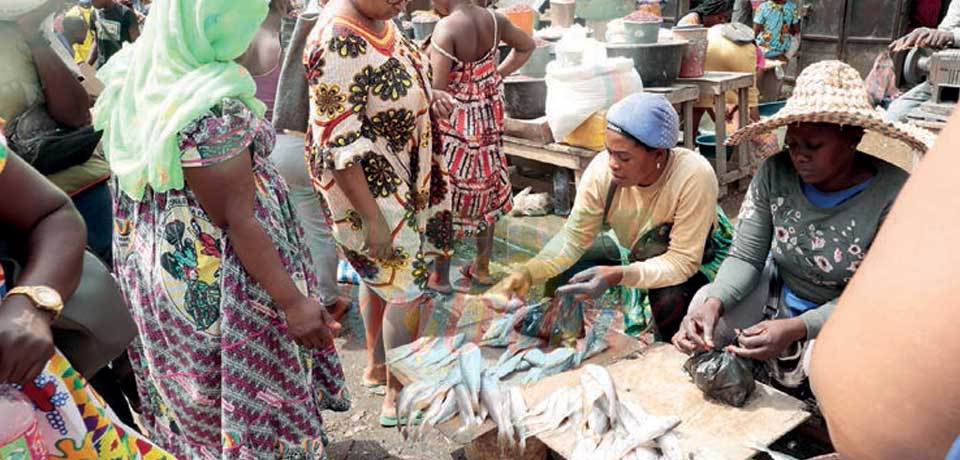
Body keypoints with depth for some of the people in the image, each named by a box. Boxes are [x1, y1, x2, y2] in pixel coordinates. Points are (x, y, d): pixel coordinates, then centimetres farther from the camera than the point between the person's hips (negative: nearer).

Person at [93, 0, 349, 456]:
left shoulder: (133, 75, -2)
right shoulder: (211, 107, -28)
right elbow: (238, 222, -24)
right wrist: (293, 301, -18)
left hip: (159, 267, 8)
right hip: (215, 283, -8)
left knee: (193, 391, 27)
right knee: (249, 394, 13)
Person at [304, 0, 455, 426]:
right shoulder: (338, 43, -28)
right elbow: (339, 145, -28)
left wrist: (428, 95, 2)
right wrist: (372, 218, -26)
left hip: (398, 174, 9)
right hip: (364, 185, -9)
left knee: (377, 272, 22)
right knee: (407, 287, 1)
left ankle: (375, 364, 43)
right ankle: (397, 397, 20)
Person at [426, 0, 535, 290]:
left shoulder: (446, 28, -22)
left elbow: (437, 90, -25)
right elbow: (527, 46, 16)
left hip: (453, 127, -7)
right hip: (488, 124, 7)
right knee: (484, 193, 19)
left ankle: (440, 277, 20)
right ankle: (482, 267, 33)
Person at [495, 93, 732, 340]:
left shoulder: (695, 176, -37)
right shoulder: (602, 168, -27)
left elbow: (683, 261, -35)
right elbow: (575, 235, -19)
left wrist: (618, 275, -50)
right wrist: (529, 272, -35)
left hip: (700, 255, -3)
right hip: (633, 249, 4)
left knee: (669, 299, -33)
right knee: (564, 274, -14)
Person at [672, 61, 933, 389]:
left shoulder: (893, 195, -24)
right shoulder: (775, 173, -15)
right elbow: (745, 258, -11)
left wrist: (797, 329, -35)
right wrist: (714, 303, -32)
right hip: (778, 294, 3)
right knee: (705, 305, -20)